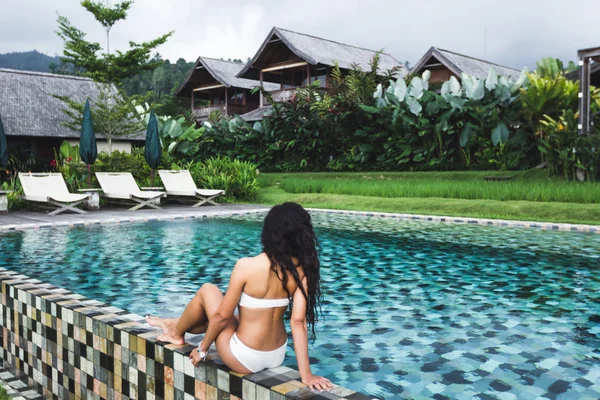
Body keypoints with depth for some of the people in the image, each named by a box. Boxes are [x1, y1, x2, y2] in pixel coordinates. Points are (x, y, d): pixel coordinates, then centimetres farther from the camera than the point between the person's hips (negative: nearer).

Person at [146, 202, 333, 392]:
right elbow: (299, 321, -14)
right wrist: (306, 374, -11)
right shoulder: (301, 270, -11)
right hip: (277, 357, 5)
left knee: (208, 291, 13)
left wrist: (203, 348, 3)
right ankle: (178, 325, 52)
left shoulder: (247, 266, -21)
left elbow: (223, 315, -13)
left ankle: (176, 333, 36)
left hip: (244, 360, -5)